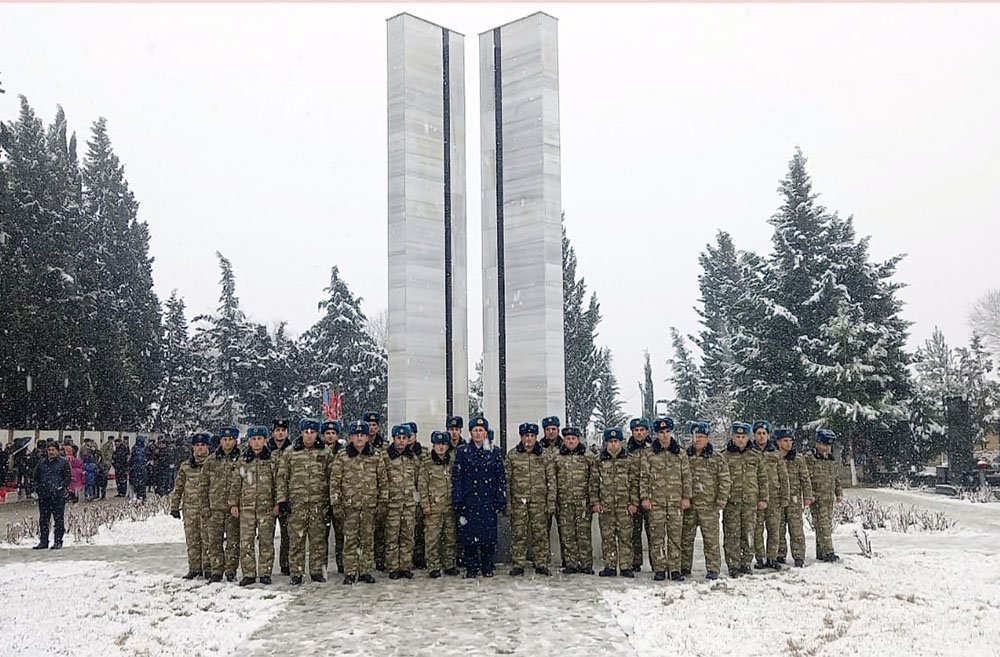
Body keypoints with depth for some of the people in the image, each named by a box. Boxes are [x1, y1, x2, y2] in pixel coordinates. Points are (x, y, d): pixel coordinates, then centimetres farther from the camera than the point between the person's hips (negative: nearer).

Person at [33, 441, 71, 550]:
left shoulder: (63, 462, 3)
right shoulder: (41, 462, 14)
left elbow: (68, 477, 0)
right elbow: (36, 477, 22)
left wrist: (61, 487, -11)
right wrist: (37, 487, 8)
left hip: (58, 496, -4)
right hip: (43, 496, 4)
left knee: (59, 519, -4)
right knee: (43, 519, 8)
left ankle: (58, 542, 1)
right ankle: (43, 541, 15)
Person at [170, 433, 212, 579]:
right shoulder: (186, 466, 10)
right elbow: (178, 487, 12)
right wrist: (174, 506, 7)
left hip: (208, 507, -3)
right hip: (190, 508, 3)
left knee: (208, 539, -3)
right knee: (192, 540, 5)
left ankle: (208, 568, 5)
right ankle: (194, 568, 14)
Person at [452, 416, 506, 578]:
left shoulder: (495, 452, 8)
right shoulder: (463, 452, 5)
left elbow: (501, 478, 8)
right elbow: (456, 478, 3)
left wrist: (501, 500, 1)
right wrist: (457, 500, -3)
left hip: (489, 501, 1)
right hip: (469, 501, -1)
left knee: (489, 534, 1)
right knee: (469, 535, -2)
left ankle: (488, 567, 13)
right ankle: (471, 568, 8)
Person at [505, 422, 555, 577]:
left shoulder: (544, 456, 5)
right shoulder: (512, 455, 4)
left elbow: (551, 480, 6)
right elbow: (506, 480, 5)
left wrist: (551, 502, -1)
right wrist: (507, 502, -1)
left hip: (539, 500, 0)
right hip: (518, 501, 0)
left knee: (540, 533, 1)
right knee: (518, 534, 1)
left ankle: (541, 564, 11)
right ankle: (518, 565, 8)